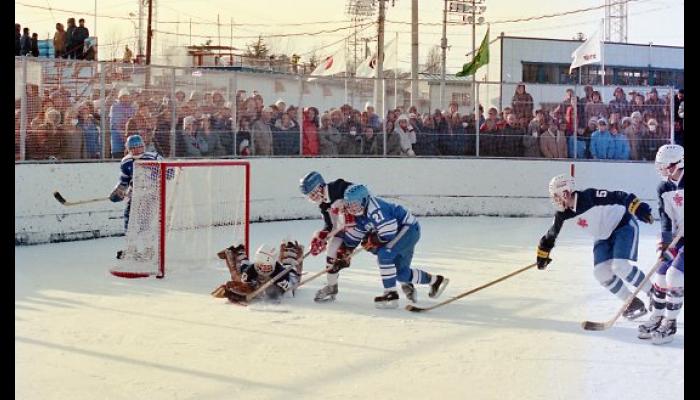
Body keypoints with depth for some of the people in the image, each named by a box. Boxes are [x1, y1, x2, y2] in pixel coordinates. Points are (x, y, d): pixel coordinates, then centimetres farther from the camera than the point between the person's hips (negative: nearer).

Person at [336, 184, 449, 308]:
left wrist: (372, 241, -16)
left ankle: (391, 294, -18)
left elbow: (389, 233, -28)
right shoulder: (359, 215, 3)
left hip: (409, 228, -10)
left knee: (384, 254, -25)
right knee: (400, 271, 8)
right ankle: (435, 281, 28)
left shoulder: (375, 209, -27)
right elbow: (353, 235, 13)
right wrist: (344, 253, 6)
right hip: (399, 233, 10)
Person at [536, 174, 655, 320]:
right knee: (601, 272, -4)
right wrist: (542, 255, 12)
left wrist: (640, 209, -44)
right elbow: (551, 234, 5)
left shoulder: (591, 196, -31)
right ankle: (633, 303, 10)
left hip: (624, 226, -7)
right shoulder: (563, 214, -10)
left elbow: (620, 197, -34)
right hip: (603, 236, 7)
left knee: (620, 266, -22)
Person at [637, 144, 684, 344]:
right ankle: (656, 318, 23)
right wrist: (665, 241, -15)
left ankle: (669, 324, -4)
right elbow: (666, 216, -1)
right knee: (660, 276, 5)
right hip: (677, 238, 7)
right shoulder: (664, 188, 2)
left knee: (675, 275, -16)